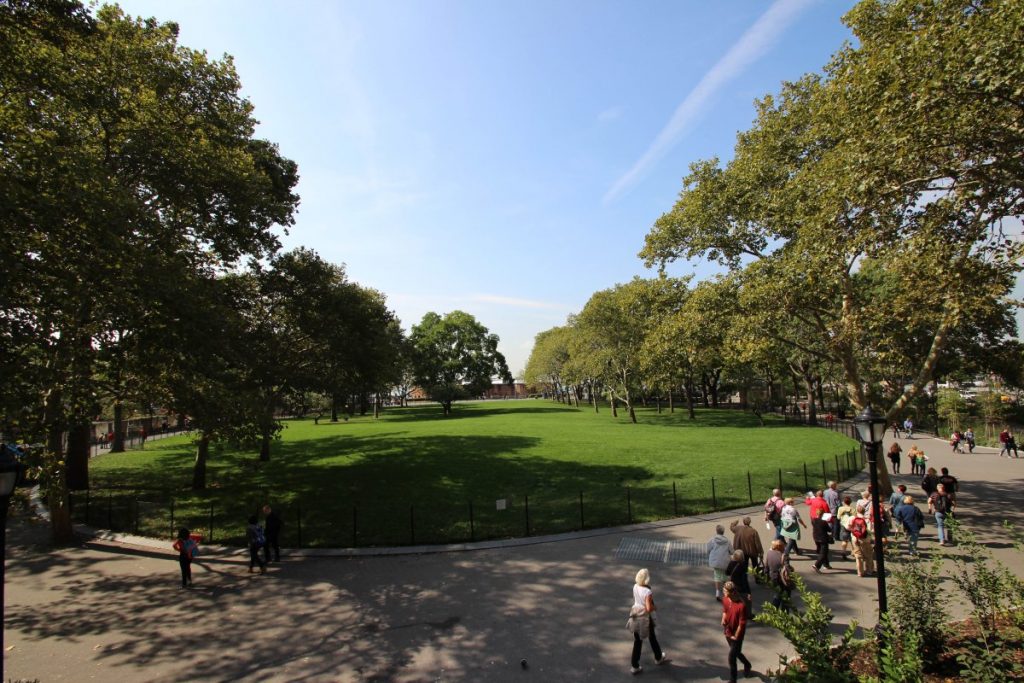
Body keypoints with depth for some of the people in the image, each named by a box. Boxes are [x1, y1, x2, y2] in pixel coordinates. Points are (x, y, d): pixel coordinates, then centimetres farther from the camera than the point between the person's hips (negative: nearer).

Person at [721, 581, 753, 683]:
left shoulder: (741, 605, -30)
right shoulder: (725, 600, -10)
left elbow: (742, 623, -21)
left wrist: (735, 636, -14)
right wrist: (723, 619, -10)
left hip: (737, 634, -6)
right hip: (728, 632, 6)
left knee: (731, 657, -1)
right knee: (736, 652, 26)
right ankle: (747, 665, 54)